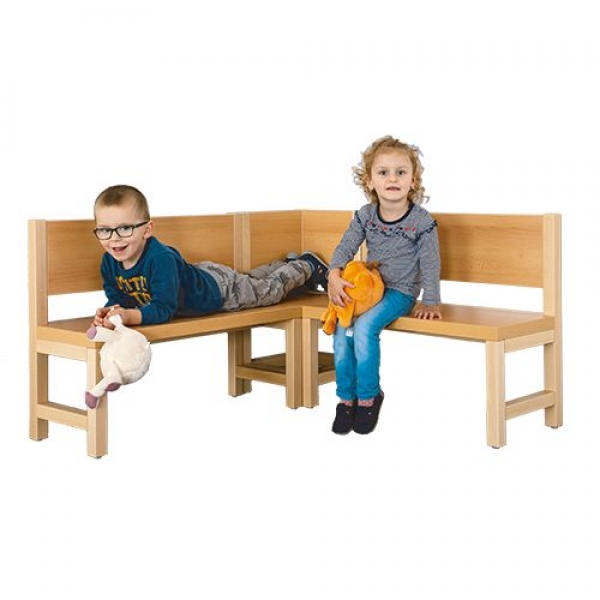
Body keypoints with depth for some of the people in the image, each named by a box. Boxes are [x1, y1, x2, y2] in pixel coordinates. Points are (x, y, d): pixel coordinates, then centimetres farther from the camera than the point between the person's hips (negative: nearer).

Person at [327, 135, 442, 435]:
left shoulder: (422, 222, -12)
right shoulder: (364, 216, -1)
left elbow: (430, 265, -7)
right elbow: (345, 247, 0)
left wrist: (430, 303, -7)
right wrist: (334, 276, -18)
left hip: (400, 291, -5)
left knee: (364, 326, -27)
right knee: (342, 330, -16)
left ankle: (368, 396, -9)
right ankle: (346, 397, 2)